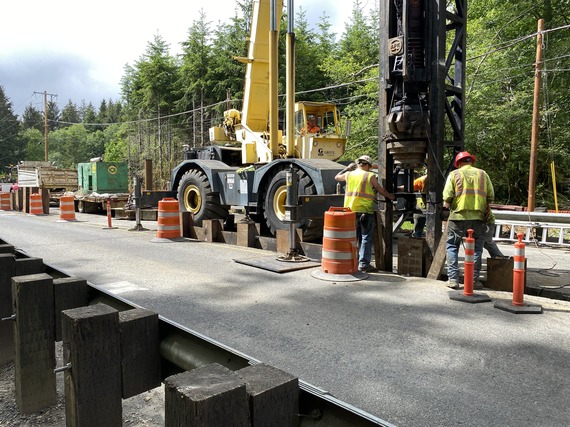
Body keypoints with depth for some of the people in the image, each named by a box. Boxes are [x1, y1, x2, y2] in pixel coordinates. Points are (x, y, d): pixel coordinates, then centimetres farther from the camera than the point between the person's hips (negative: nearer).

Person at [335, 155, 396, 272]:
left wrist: (348, 168, 36)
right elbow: (381, 190, 6)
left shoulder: (349, 174, 7)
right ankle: (363, 264, 1)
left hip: (350, 210, 5)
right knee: (366, 238, 2)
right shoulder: (370, 176, -4)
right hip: (365, 211, -5)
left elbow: (337, 177, 28)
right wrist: (391, 196, 24)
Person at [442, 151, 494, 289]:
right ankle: (474, 280, 12)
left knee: (452, 246, 9)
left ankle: (453, 279, 4)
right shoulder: (483, 174, 11)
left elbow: (447, 196, -8)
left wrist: (447, 204, 12)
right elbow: (491, 196, 5)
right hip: (477, 217, 2)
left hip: (458, 216, -2)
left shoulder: (454, 174, 3)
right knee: (476, 249, 11)